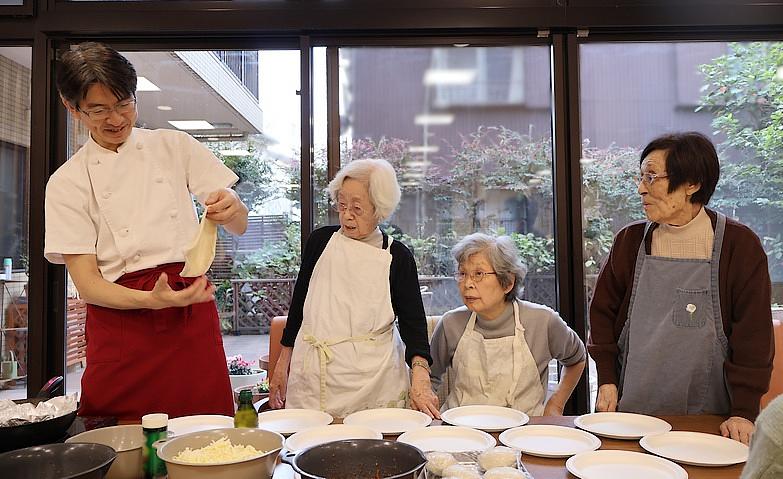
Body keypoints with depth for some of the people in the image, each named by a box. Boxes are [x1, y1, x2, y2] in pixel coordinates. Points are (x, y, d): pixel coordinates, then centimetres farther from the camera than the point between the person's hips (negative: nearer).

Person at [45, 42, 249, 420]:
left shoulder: (174, 146, 7)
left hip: (192, 310, 1)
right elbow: (86, 281, -3)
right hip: (120, 318, 0)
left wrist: (230, 209, -21)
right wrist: (151, 300, -21)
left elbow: (239, 226, 3)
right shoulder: (67, 182, 4)